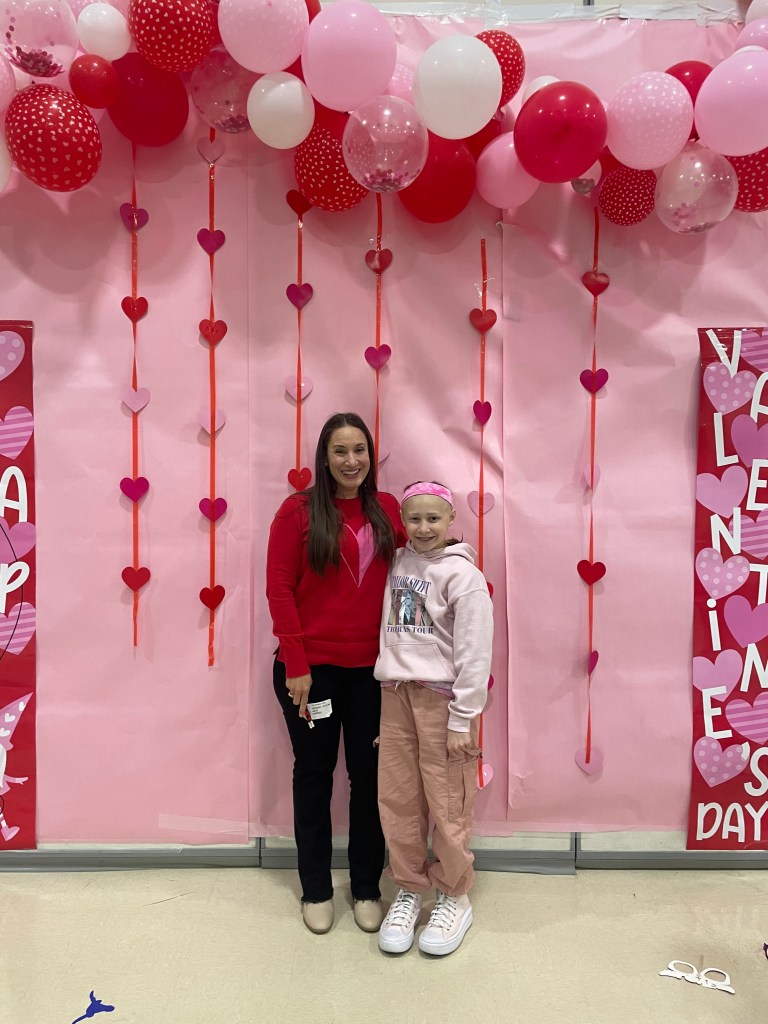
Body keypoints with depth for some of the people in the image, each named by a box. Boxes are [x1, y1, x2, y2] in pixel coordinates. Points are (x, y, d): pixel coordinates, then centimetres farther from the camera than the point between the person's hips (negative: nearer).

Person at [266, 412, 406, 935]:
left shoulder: (387, 509, 4)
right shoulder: (298, 510, -6)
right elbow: (279, 589, -8)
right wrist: (295, 666, -10)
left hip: (371, 668, 3)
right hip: (312, 669, -2)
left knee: (370, 774, 12)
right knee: (314, 775, 12)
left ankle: (367, 888, 32)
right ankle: (316, 891, 31)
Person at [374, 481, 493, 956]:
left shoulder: (462, 574, -10)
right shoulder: (397, 563, 8)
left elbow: (475, 653, -12)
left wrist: (462, 721, -13)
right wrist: (387, 690, 9)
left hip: (441, 698, -5)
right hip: (396, 694, 6)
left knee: (446, 805, 4)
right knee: (397, 799, 11)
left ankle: (455, 898, 25)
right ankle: (409, 891, 30)